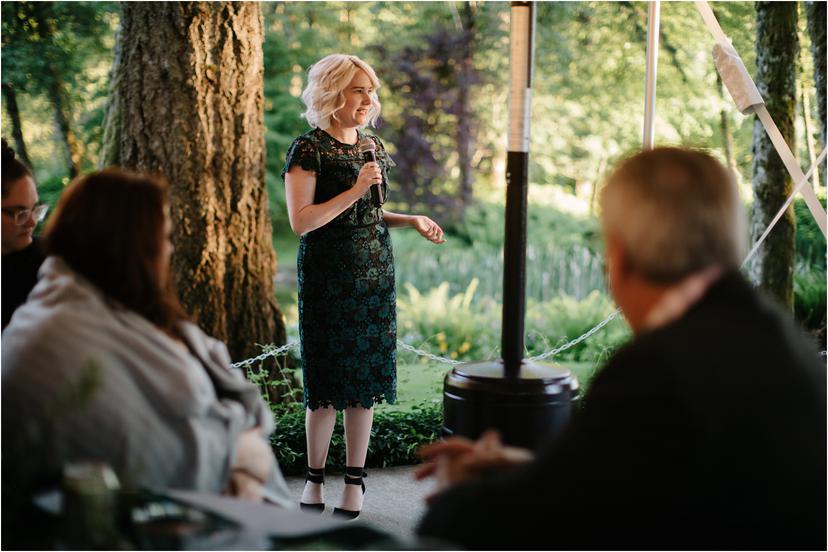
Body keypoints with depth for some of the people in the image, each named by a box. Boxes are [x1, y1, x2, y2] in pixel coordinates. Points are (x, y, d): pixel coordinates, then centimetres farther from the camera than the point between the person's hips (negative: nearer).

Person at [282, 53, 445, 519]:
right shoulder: (309, 149, -8)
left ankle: (355, 478, 15)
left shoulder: (374, 146, 13)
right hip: (327, 276, -6)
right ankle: (315, 477, 14)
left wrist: (411, 220, 6)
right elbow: (301, 221, -16)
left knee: (366, 376, 6)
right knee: (328, 380, -1)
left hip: (375, 273, 6)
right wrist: (355, 190, -20)